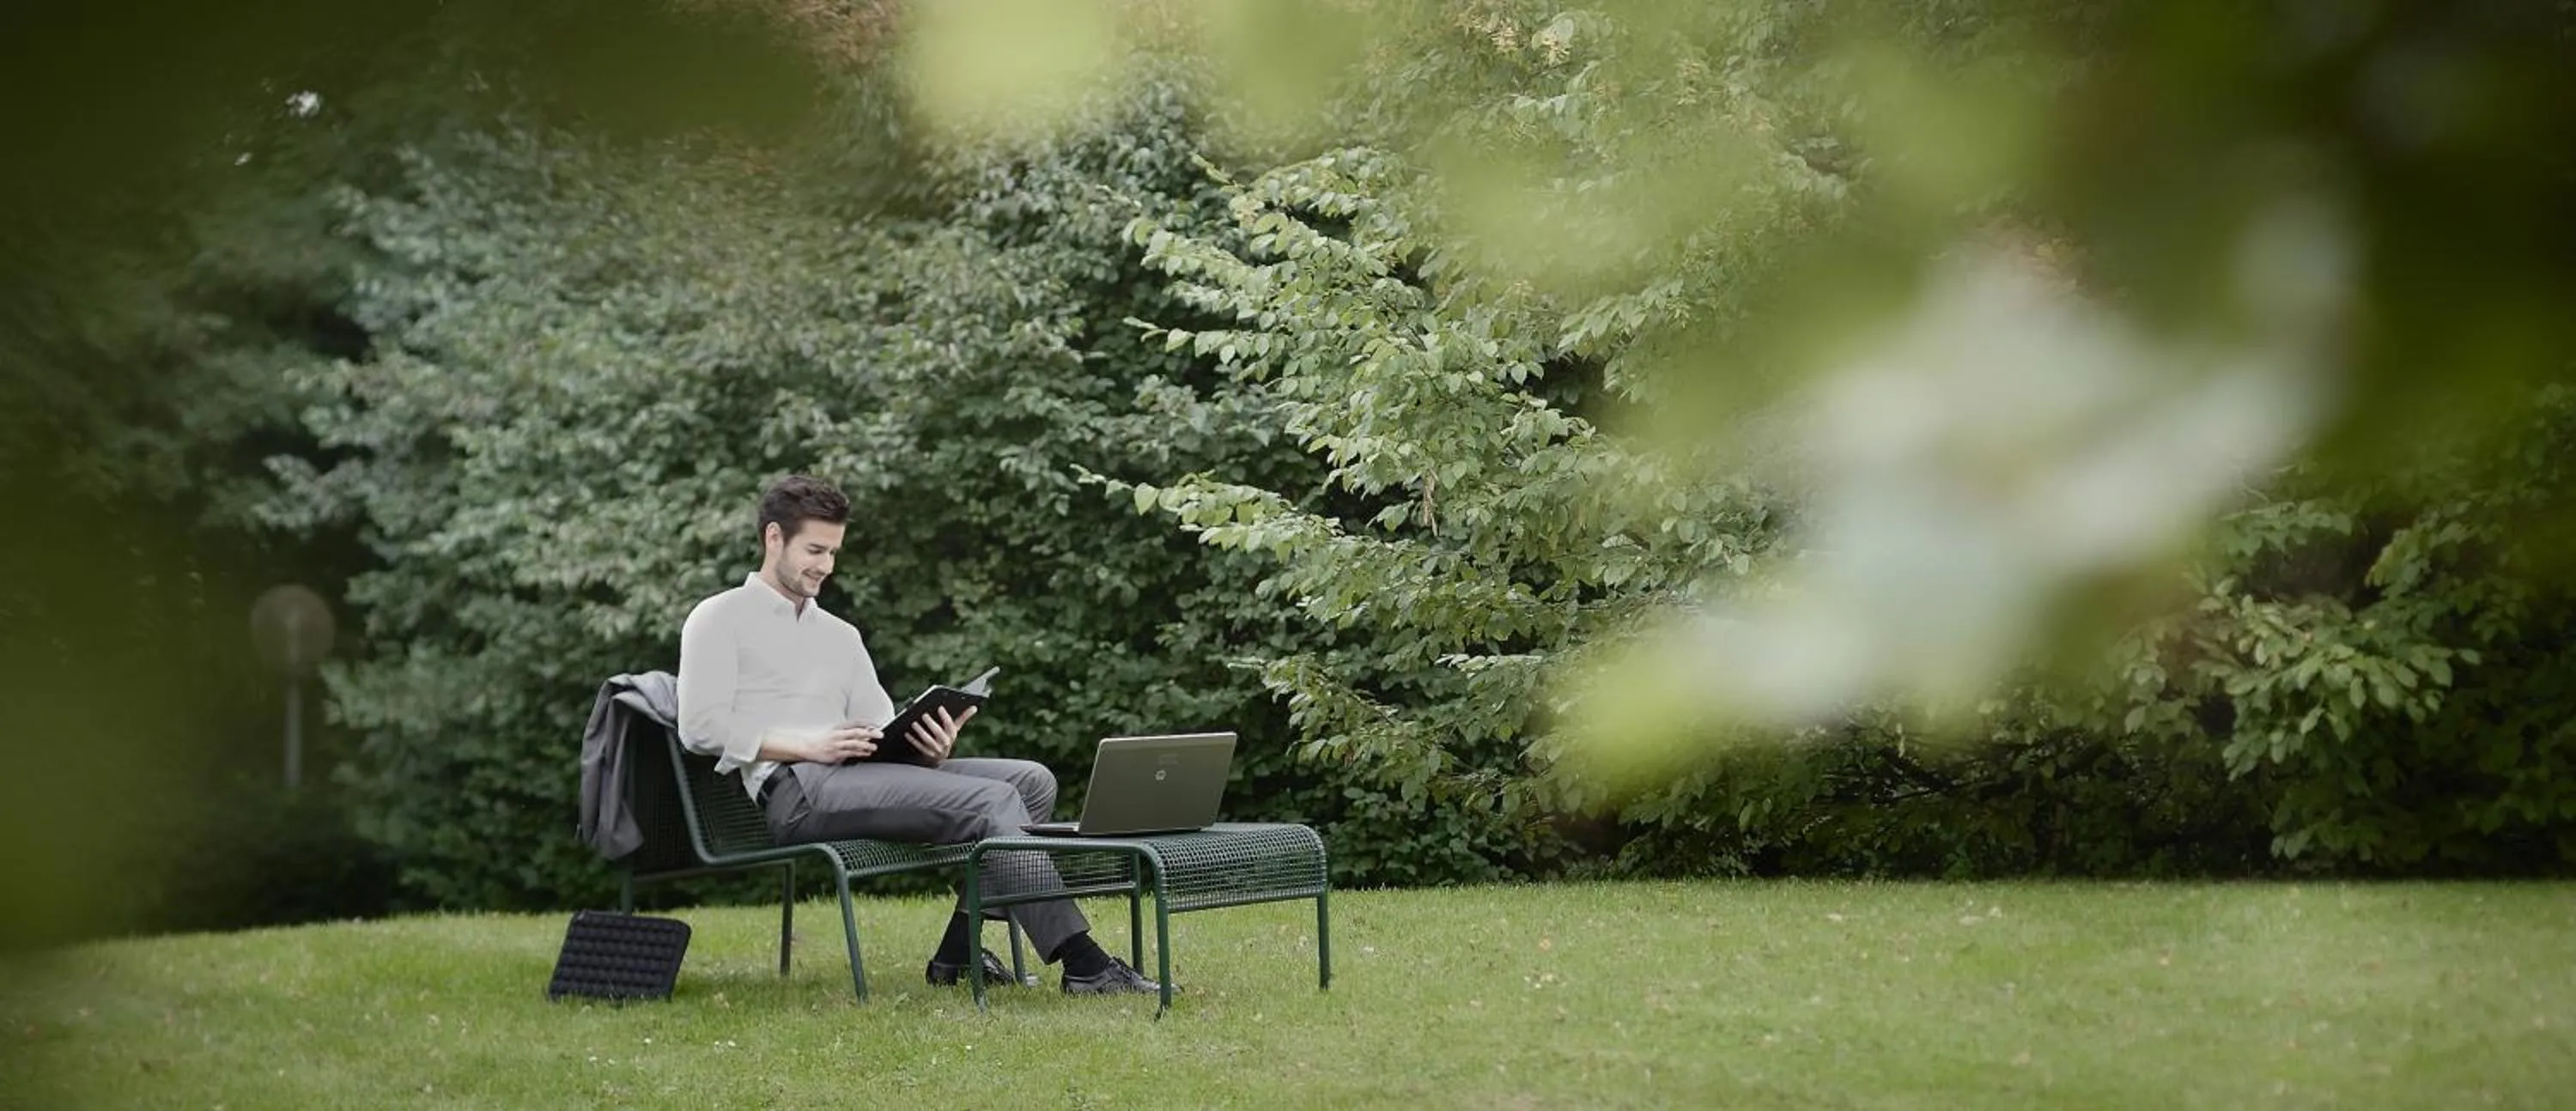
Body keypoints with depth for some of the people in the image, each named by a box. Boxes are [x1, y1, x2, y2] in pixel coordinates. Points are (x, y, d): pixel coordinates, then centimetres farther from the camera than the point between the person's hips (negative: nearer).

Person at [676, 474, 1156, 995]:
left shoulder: (841, 635, 30)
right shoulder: (720, 620, 9)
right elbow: (701, 727, -6)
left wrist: (932, 749, -4)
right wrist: (808, 747, -16)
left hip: (859, 776, 8)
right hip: (793, 790, -8)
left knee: (1031, 780, -10)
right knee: (991, 801, -23)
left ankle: (958, 952, -13)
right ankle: (1083, 965, -25)